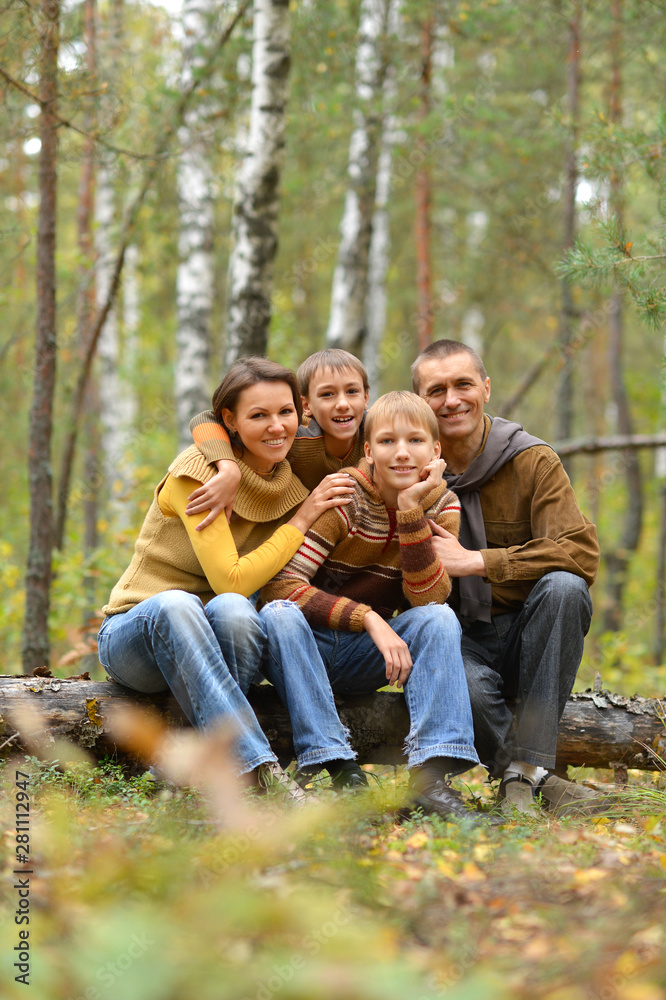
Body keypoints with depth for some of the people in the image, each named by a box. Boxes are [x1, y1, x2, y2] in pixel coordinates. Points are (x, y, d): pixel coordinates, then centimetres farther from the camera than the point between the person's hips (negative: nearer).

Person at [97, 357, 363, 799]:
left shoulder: (291, 483, 2)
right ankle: (258, 770, -44)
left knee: (231, 610, -33)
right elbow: (232, 580, -23)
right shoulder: (197, 472, -16)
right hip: (136, 634, -4)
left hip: (209, 643, 4)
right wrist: (302, 519, -17)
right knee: (175, 603, -39)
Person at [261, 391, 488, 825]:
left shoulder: (441, 505, -2)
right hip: (307, 645, -3)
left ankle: (430, 773, -32)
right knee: (280, 615, -35)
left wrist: (412, 516, -27)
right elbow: (280, 584, -24)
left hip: (362, 659, 3)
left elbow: (428, 599, -17)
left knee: (440, 618, -23)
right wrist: (368, 619, -31)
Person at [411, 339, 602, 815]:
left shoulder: (534, 462, -3)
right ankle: (529, 778, -9)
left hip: (525, 632, 1)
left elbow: (581, 553, -17)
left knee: (563, 585, -32)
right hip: (455, 637, -1)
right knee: (467, 685, -37)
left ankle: (526, 766, -27)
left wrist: (474, 561, -21)